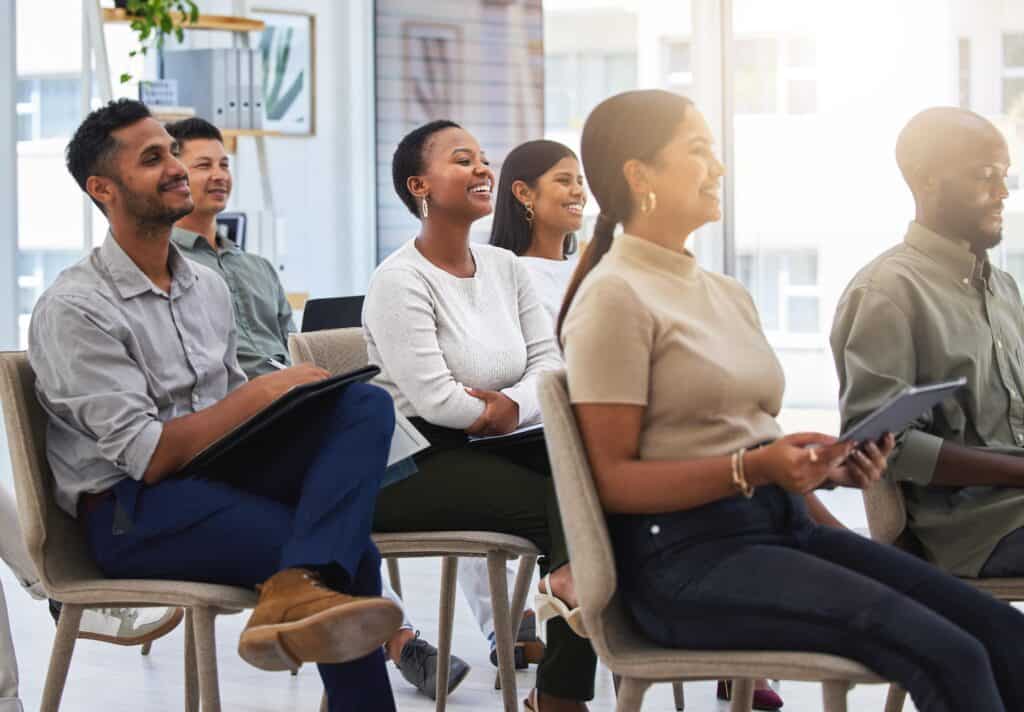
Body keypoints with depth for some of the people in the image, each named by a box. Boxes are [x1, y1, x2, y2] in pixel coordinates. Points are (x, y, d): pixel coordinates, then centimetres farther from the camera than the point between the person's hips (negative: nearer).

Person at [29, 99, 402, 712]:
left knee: (366, 405, -22)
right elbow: (148, 456, -18)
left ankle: (297, 590, -39)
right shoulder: (74, 309, -11)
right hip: (130, 510, -8)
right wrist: (263, 392, -14)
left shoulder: (208, 286, 15)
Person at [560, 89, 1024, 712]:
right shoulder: (615, 297, -5)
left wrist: (828, 464, 0)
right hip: (688, 556, -8)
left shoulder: (729, 294, 21)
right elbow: (614, 480, -10)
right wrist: (753, 469, -21)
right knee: (948, 656, -26)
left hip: (783, 525, 8)